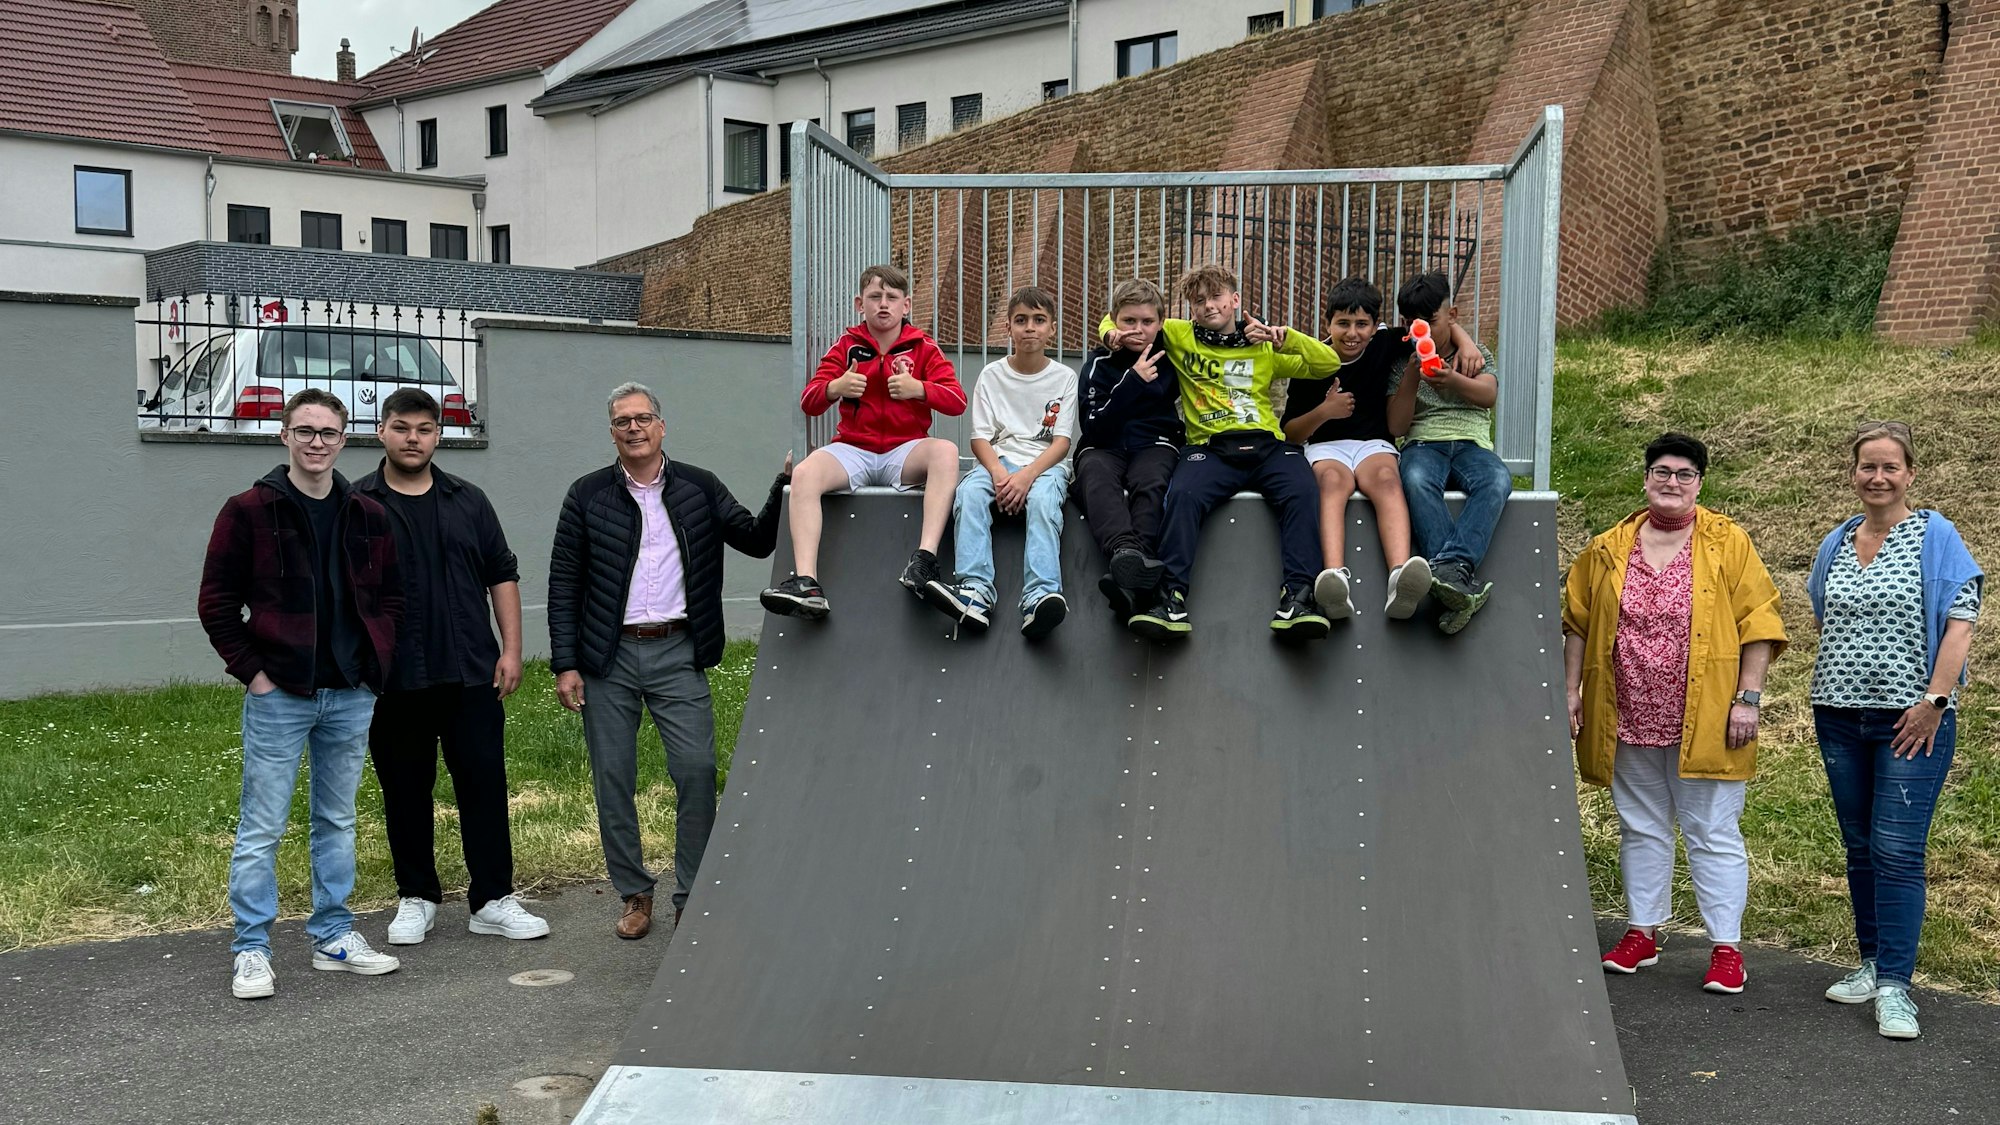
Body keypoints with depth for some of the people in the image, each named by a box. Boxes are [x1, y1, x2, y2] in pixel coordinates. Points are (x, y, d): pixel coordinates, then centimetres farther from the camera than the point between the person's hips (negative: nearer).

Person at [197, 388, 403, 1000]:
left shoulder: (368, 517, 8)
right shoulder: (250, 511, -4)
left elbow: (390, 596, 14)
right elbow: (218, 600, -4)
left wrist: (377, 661, 3)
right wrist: (252, 671, -9)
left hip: (352, 696, 4)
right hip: (279, 695, -4)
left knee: (338, 822, 14)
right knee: (261, 829, 1)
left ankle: (333, 938, 25)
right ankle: (251, 952, 11)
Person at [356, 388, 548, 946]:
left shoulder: (468, 501, 10)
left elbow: (502, 576, 11)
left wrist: (511, 649, 3)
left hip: (471, 672, 1)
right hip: (393, 680, -1)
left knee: (484, 783, 0)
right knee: (405, 790, 7)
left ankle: (492, 900, 8)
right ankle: (417, 898, 20)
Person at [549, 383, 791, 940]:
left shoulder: (700, 489, 6)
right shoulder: (588, 495, 4)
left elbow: (758, 540, 3)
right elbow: (563, 584, 4)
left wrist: (786, 488, -13)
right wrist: (565, 664, -2)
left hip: (678, 652, 0)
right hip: (608, 658, 0)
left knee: (697, 772, -6)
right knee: (613, 780, 5)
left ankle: (693, 897, 7)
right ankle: (635, 894, 20)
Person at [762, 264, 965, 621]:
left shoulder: (923, 347, 6)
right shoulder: (847, 346, 10)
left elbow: (957, 401, -3)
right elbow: (809, 402, 4)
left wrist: (918, 388, -21)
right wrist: (835, 387, -18)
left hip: (905, 451, -1)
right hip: (854, 450, 1)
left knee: (946, 451, -34)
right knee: (803, 473, -28)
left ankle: (924, 563, -42)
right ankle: (805, 582, -38)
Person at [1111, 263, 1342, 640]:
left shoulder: (1263, 345, 20)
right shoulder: (1180, 336, 18)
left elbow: (1329, 364, 13)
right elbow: (1116, 318, 26)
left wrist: (1284, 337, -1)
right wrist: (1113, 332, 1)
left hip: (1266, 443, 1)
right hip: (1210, 446, -1)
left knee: (1302, 492, -29)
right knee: (1183, 494, -32)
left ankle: (1297, 595, -32)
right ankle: (1172, 597, -33)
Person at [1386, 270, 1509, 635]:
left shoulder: (1477, 355, 20)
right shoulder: (1402, 365, 19)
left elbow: (1489, 395, -2)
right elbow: (1396, 426, 7)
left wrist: (1452, 379, -23)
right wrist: (1412, 375, -4)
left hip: (1472, 443, 1)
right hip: (1423, 443, -1)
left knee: (1498, 481, -37)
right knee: (1417, 480, -40)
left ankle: (1450, 566, -54)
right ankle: (1462, 584, -54)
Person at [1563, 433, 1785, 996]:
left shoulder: (1728, 544, -2)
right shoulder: (1609, 549, 6)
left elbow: (1757, 624, -5)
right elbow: (1578, 624, 11)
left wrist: (1748, 698, -10)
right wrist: (1571, 691, 6)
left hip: (1703, 723, -3)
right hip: (1629, 721, 4)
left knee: (1713, 835, 2)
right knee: (1641, 829, 14)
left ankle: (1725, 947, 10)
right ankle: (1643, 933, 25)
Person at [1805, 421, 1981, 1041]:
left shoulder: (1935, 536, -4)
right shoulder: (1835, 543, 11)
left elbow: (1961, 620, -10)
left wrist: (1935, 699, -16)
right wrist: (1836, 681, 12)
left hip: (1911, 720, -5)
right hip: (1840, 717, 5)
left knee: (1897, 850, -9)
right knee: (1860, 848, 12)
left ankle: (1894, 985, -4)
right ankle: (1872, 962, 24)